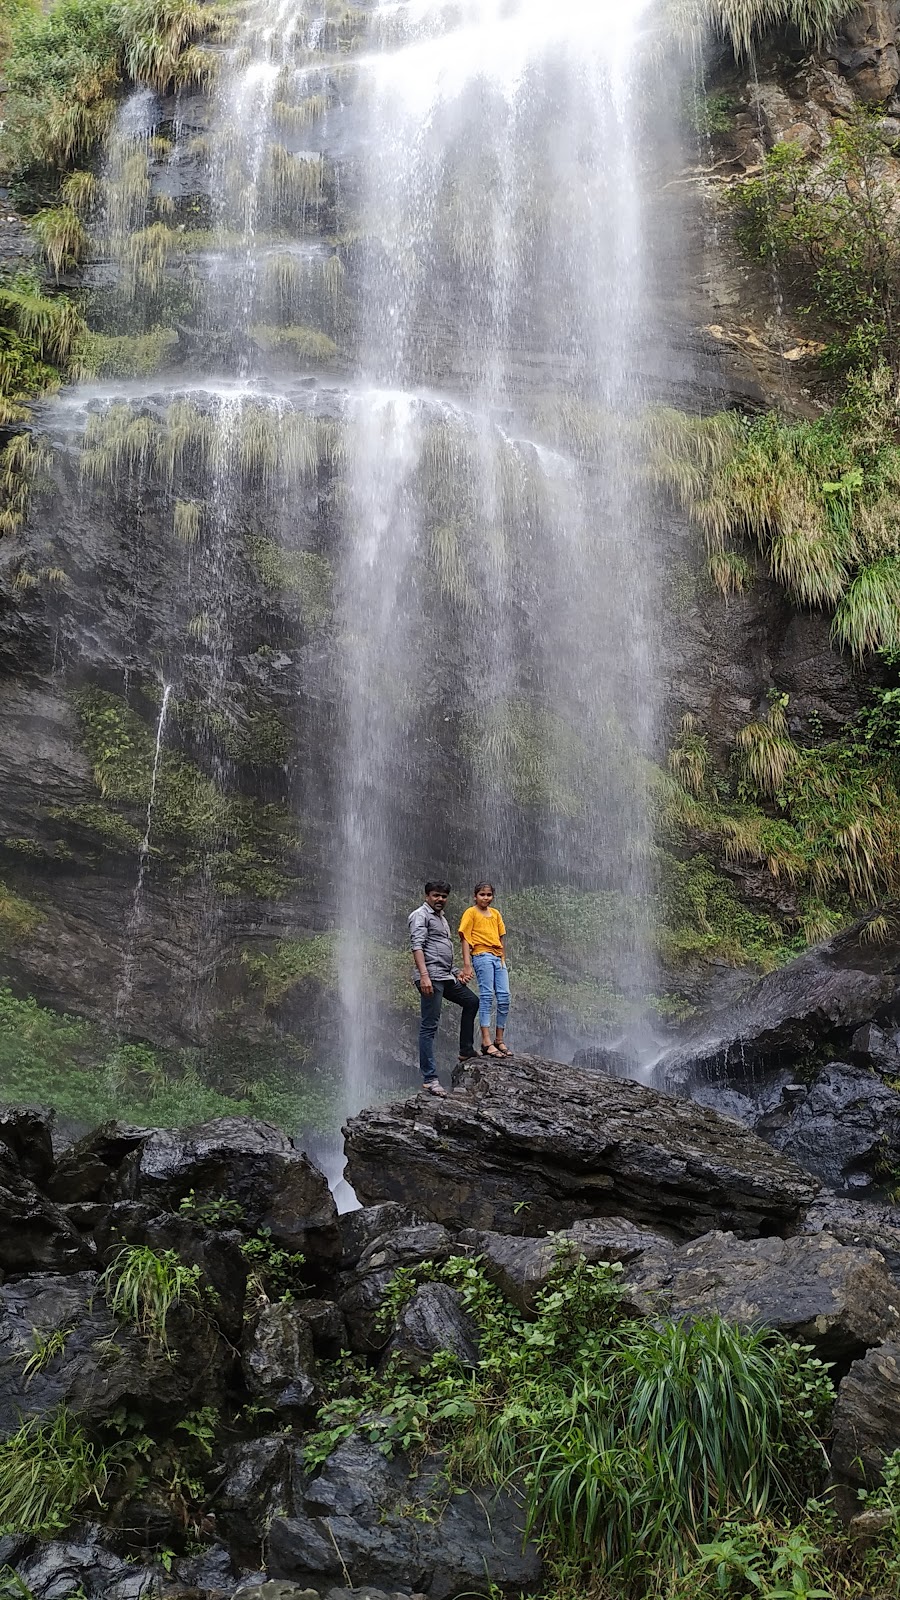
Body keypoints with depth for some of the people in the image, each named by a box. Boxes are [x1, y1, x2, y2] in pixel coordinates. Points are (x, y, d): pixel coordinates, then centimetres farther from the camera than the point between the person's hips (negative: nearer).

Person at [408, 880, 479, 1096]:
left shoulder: (442, 918, 24)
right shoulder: (420, 915, -5)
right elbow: (417, 946, -17)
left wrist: (456, 973, 23)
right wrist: (424, 975, -27)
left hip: (446, 978, 10)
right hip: (431, 978, -10)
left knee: (471, 1001, 19)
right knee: (429, 1026, -10)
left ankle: (466, 1051, 26)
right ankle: (430, 1078, -11)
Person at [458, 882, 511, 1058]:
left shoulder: (496, 913, 19)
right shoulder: (471, 913, 2)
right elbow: (465, 939, -4)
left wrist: (503, 959, 10)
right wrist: (467, 963, -12)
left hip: (497, 957, 6)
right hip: (482, 956, -6)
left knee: (504, 997, 0)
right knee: (487, 996, -13)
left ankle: (499, 1040, 8)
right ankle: (486, 1042, -17)